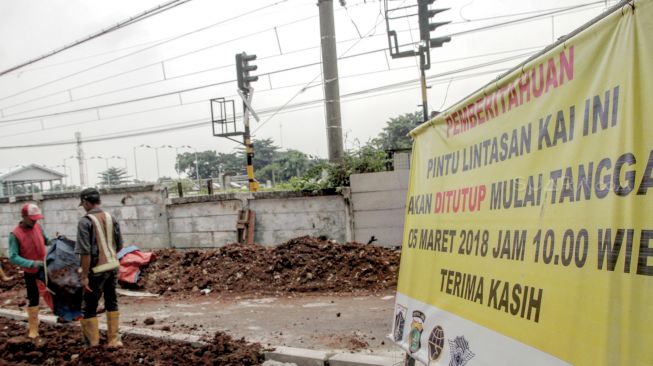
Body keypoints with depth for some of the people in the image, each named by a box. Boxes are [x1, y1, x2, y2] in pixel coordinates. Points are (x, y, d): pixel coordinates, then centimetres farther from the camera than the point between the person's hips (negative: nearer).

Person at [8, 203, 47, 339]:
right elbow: (13, 257, -23)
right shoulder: (15, 234, -21)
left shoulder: (37, 226, -7)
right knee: (33, 299, 6)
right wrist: (32, 263, -34)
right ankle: (33, 327, 21)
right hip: (30, 272, -4)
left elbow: (46, 240, 9)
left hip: (45, 267, 4)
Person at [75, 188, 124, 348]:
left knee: (89, 307, 8)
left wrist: (84, 276, -12)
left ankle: (92, 345, 14)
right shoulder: (111, 218, 3)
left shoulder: (85, 221, -14)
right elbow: (119, 246, 9)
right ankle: (114, 339, 23)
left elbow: (85, 252, -17)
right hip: (113, 266, 6)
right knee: (112, 303, 17)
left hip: (97, 270, -6)